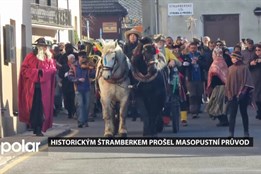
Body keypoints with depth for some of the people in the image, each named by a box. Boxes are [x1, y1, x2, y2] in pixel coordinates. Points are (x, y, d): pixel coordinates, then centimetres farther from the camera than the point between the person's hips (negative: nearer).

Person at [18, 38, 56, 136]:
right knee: (33, 107, -4)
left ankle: (38, 128, 1)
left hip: (44, 87, 2)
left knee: (42, 108, -4)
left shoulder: (49, 58, 13)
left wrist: (43, 72, -11)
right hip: (32, 86, -2)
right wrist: (36, 72, -12)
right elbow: (24, 69, -3)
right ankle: (35, 127, 4)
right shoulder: (30, 57, 3)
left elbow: (53, 69, 6)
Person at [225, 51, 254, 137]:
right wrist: (229, 93, -1)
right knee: (232, 114, -1)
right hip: (233, 94, 3)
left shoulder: (244, 67, -4)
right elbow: (228, 82, 10)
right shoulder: (230, 69, 9)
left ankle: (246, 132, 16)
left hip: (242, 94, -3)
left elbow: (246, 81, -8)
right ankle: (231, 133, -3)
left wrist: (241, 93, -14)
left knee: (244, 113, 6)